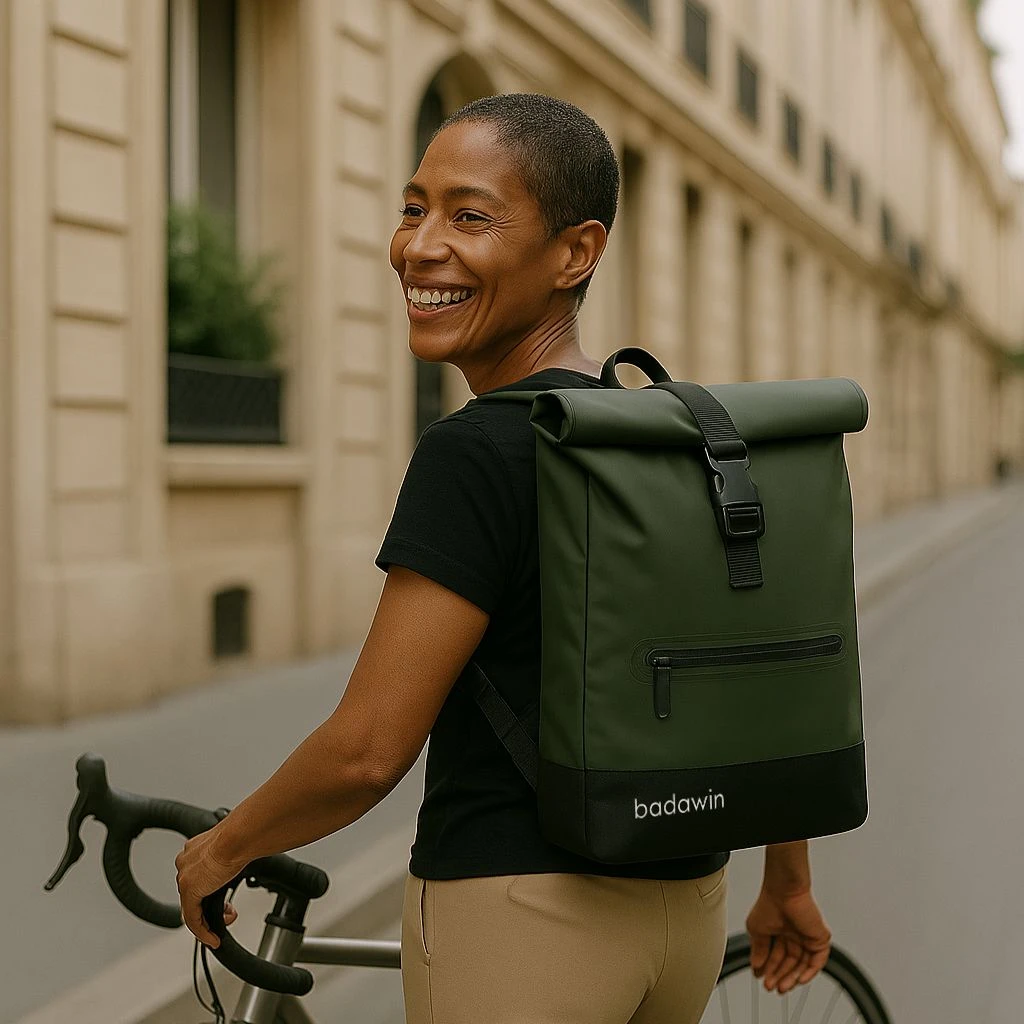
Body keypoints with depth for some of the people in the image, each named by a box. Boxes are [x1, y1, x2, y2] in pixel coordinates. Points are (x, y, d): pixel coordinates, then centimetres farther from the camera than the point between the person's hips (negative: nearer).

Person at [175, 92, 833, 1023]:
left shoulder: (475, 453, -19)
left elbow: (367, 751, -19)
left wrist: (224, 848, 0)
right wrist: (788, 884, 23)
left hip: (521, 918, -8)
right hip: (688, 910, 8)